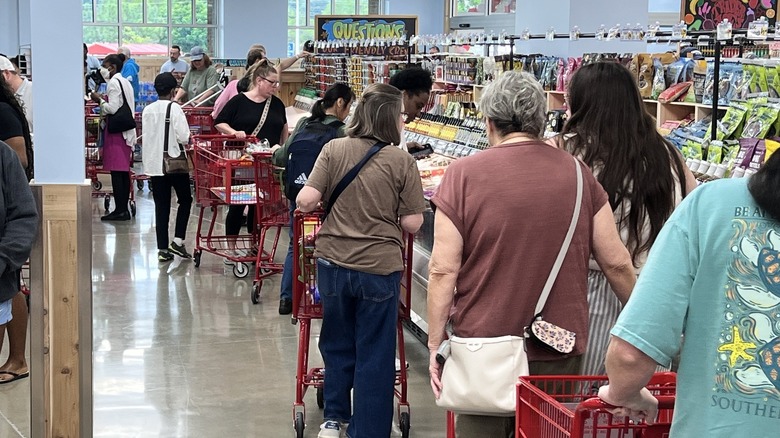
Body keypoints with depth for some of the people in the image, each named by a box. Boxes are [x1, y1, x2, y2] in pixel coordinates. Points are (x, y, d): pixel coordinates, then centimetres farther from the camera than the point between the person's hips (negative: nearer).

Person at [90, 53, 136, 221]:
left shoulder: (113, 83, -11)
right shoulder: (125, 82, 18)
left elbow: (113, 108, -18)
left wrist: (99, 100, -4)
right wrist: (103, 102, 16)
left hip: (116, 130, -10)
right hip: (126, 130, 10)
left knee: (116, 172, -9)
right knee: (124, 171, 10)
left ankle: (119, 210, -10)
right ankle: (124, 209, 12)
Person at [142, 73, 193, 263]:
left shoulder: (147, 110, 4)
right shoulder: (174, 109, -12)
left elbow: (146, 136, 8)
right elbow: (184, 137, -16)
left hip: (154, 163, 5)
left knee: (161, 205, 7)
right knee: (185, 200, 11)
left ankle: (162, 249, 6)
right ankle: (177, 241, 1)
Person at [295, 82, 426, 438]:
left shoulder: (333, 150, -4)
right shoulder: (402, 162, -9)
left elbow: (305, 201, -10)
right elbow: (412, 223, -7)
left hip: (333, 262, 3)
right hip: (380, 268, -3)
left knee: (337, 343, 22)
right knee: (374, 355, 9)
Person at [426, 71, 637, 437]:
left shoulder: (463, 174, -8)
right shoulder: (577, 173, 0)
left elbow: (443, 270, -10)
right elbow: (616, 263, 2)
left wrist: (435, 344, -1)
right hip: (559, 351, 2)